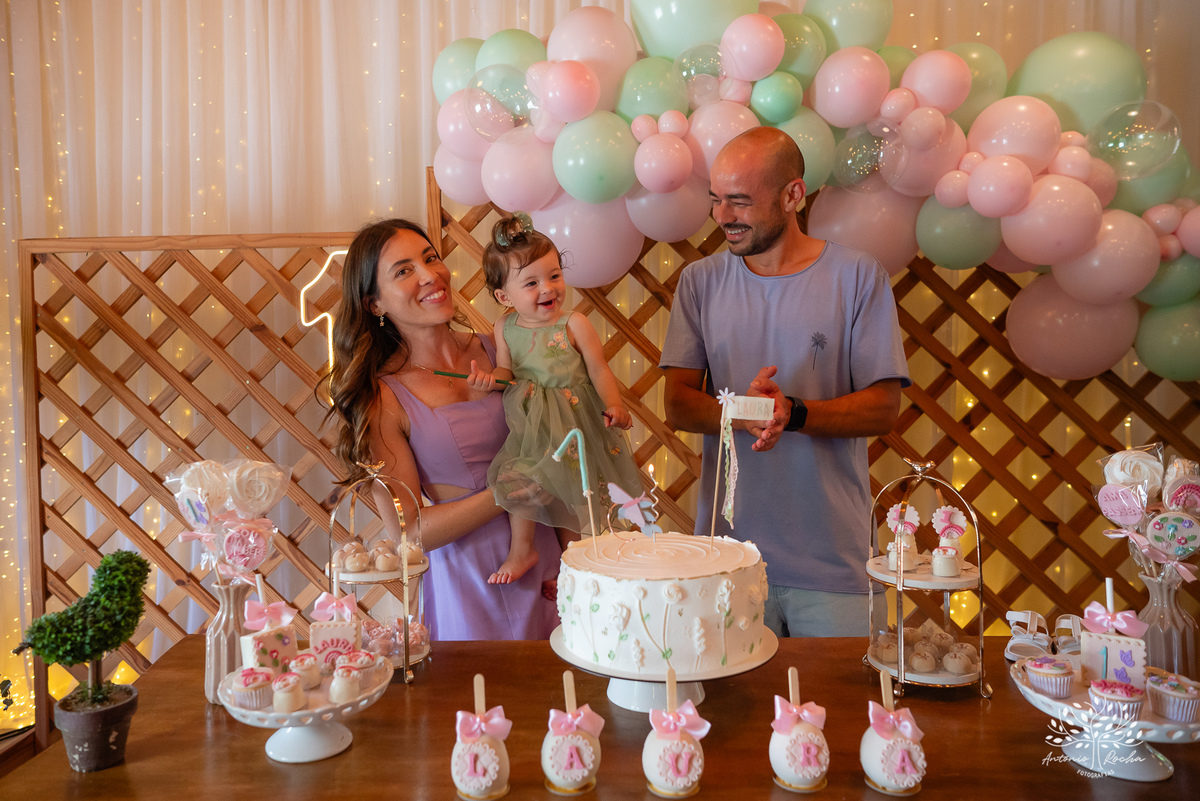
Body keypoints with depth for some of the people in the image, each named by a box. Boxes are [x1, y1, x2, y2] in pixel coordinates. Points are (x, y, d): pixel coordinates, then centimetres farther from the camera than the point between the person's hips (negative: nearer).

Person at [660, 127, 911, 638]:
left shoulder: (858, 277, -2)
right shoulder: (701, 281, 5)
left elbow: (883, 409, -5)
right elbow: (678, 407, 1)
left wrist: (792, 413, -21)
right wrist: (739, 413, -20)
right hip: (728, 549, 2)